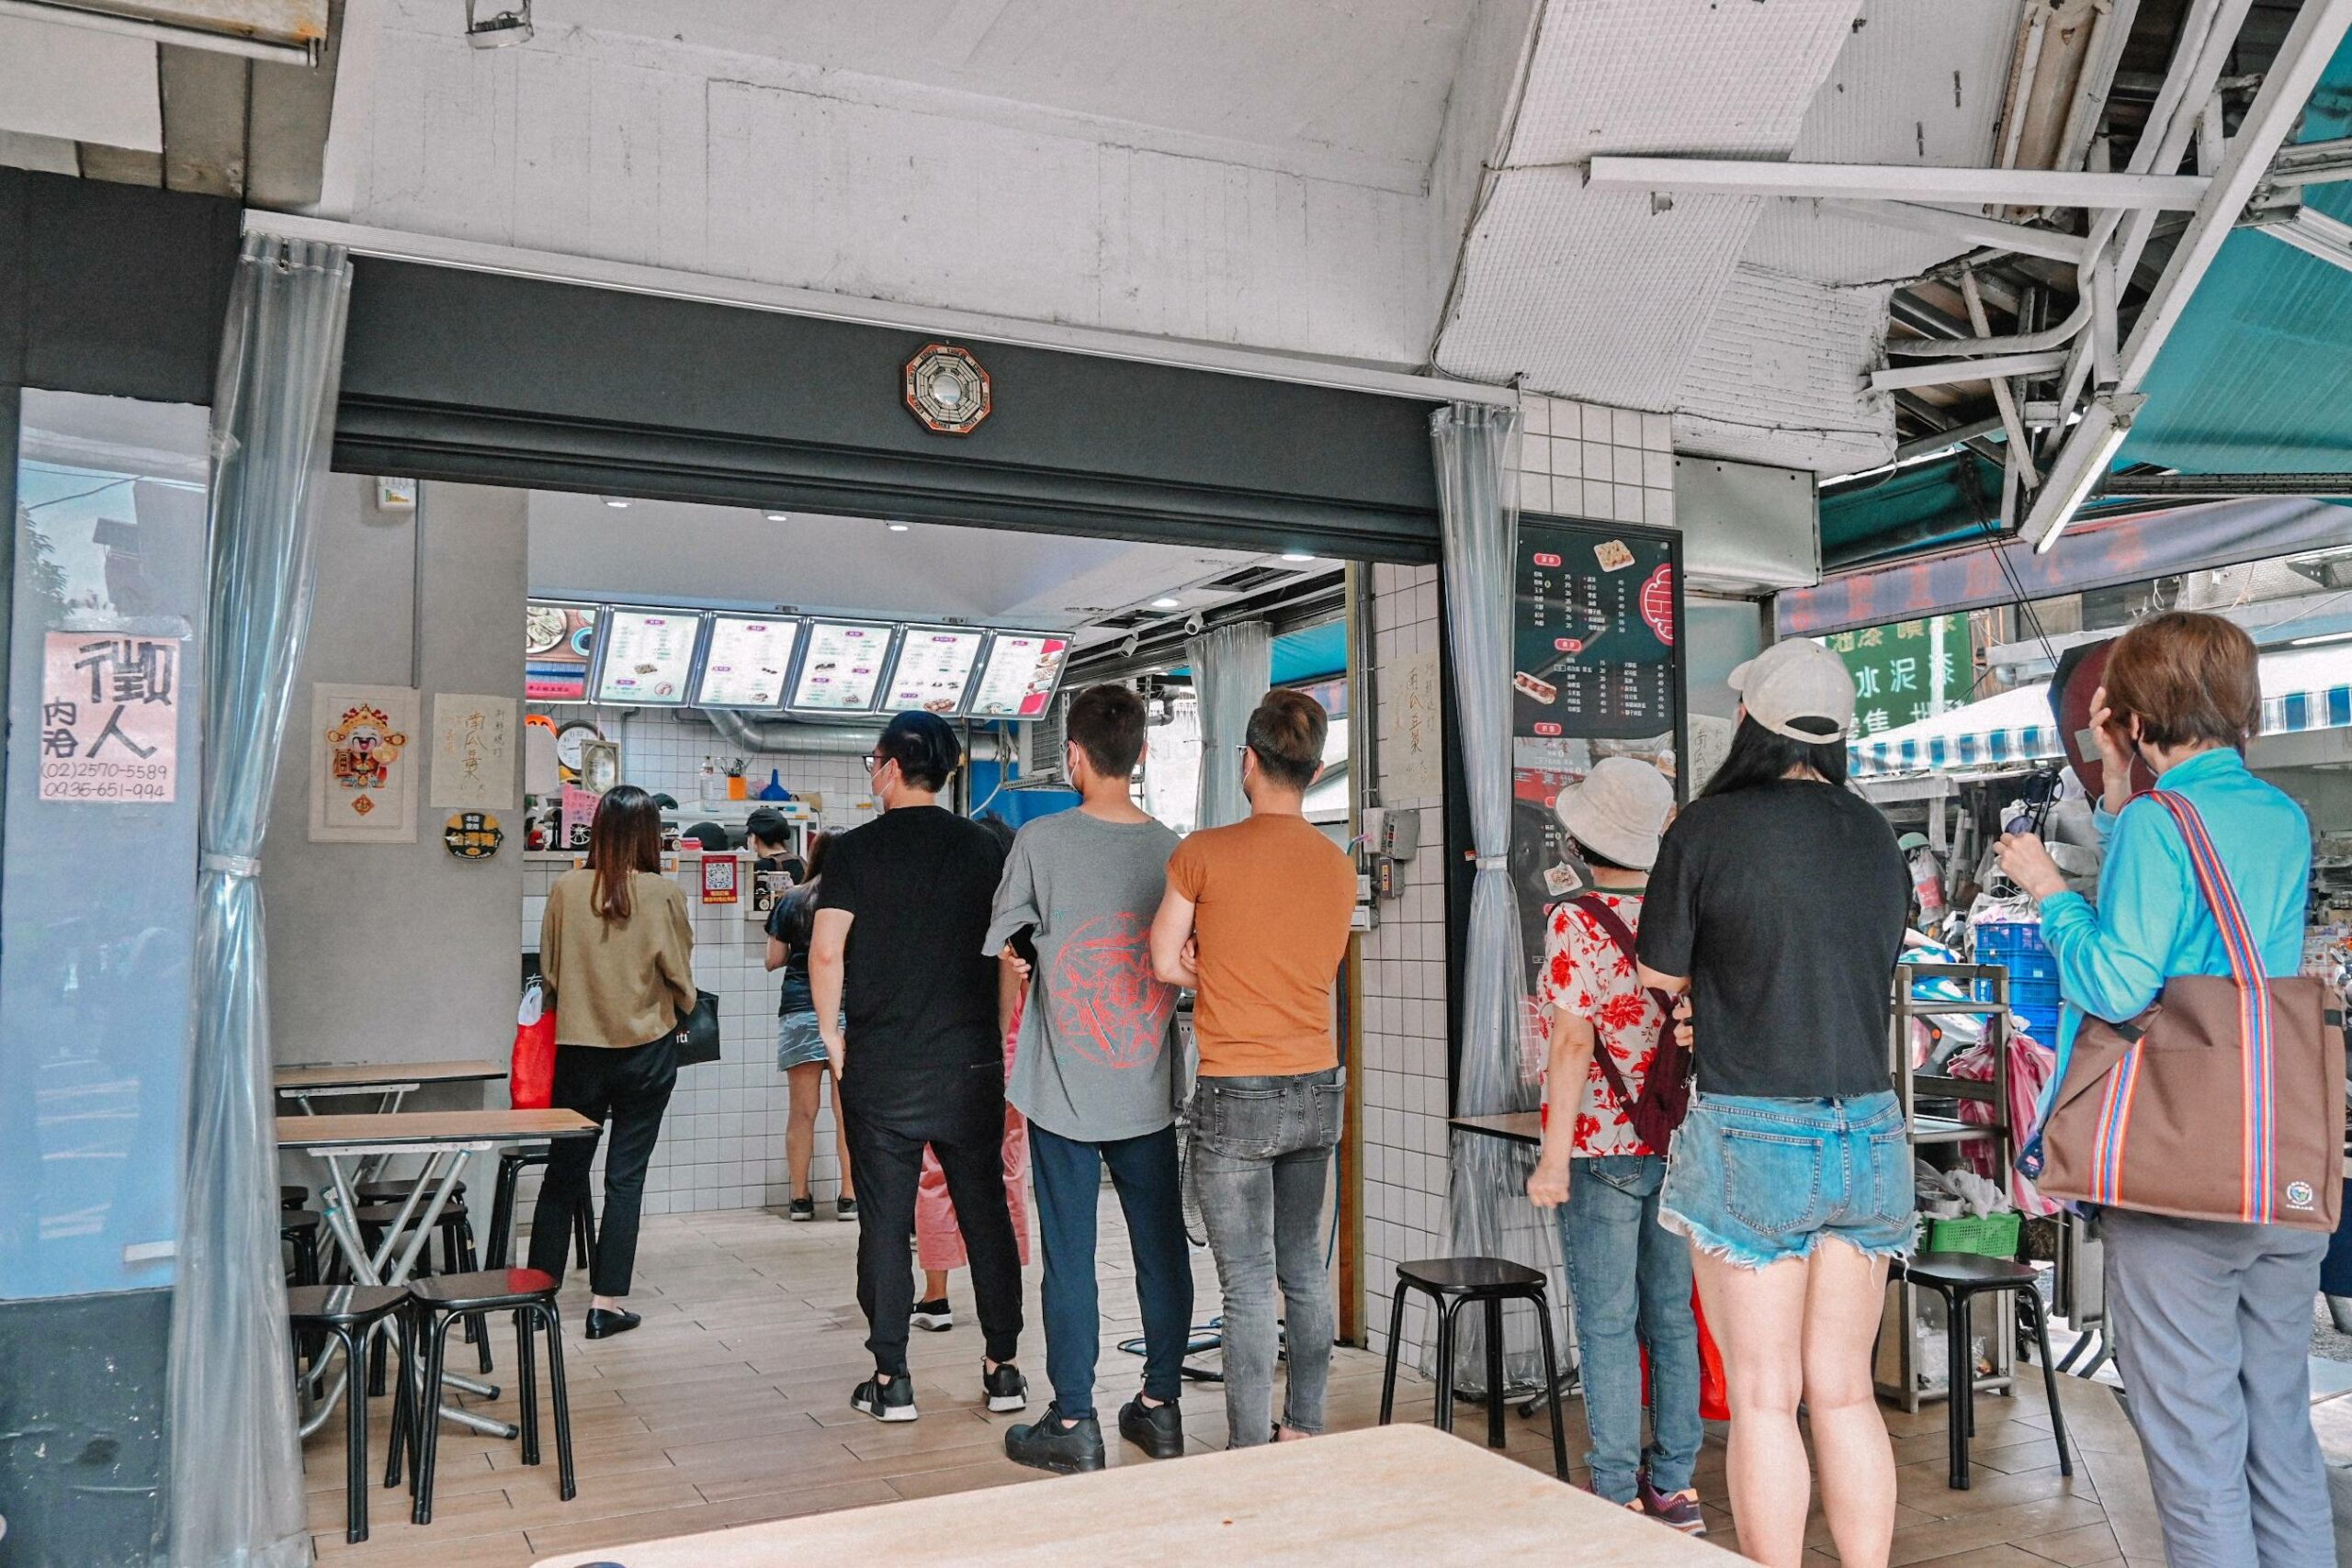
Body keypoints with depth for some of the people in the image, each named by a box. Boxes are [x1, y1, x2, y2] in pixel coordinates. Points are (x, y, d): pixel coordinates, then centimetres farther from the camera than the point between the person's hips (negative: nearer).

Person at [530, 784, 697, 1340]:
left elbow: (549, 967, 3)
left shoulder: (566, 890, -6)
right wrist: (682, 1011, 18)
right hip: (646, 1050, -2)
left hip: (578, 1048, 2)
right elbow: (680, 975, -3)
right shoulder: (663, 894, -11)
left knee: (564, 1171, 14)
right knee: (626, 1176, 6)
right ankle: (606, 1302, 9)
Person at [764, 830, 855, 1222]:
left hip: (800, 1012, 1)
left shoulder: (791, 899, 3)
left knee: (803, 1112, 7)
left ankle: (800, 1197, 12)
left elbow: (773, 960, 6)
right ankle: (849, 1196, 6)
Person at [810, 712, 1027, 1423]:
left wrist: (832, 1035, 2)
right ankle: (1003, 1367, 16)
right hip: (972, 1061, 3)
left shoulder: (855, 850, -5)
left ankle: (891, 1378, 10)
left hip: (880, 1067, -2)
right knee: (986, 1212, 10)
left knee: (884, 1222, 5)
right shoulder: (983, 847, 4)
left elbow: (826, 952, -11)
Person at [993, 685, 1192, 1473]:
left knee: (1069, 1256, 5)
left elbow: (1004, 943, 0)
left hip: (1065, 1089, -3)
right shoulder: (1172, 848, -1)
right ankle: (1159, 1408, 24)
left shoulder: (1043, 840, -9)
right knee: (1161, 1247, 13)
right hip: (1149, 1089, 3)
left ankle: (1073, 1424, 13)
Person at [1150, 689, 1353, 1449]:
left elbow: (1166, 962, -3)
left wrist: (1207, 967, 8)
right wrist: (1227, 966, 6)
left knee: (1248, 1284, -1)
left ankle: (1249, 1455, 5)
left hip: (1235, 1098, -5)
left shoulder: (1204, 853, -10)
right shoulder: (1339, 867, 4)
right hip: (1318, 1089, 6)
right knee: (1306, 1269, 16)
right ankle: (1304, 1431, 26)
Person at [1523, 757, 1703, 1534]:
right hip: (1678, 1142, 6)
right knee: (1672, 1313, 14)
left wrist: (1555, 1156, -15)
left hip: (1602, 1144, -5)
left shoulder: (1576, 922, -12)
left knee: (1608, 1325, 3)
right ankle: (1677, 1486, 22)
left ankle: (1619, 1495, 9)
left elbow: (1574, 1041, -17)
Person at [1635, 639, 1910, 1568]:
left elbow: (1662, 976, -1)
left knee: (1764, 1398, 3)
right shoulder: (1878, 838, 7)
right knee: (1845, 1393, 13)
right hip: (1867, 1130, 5)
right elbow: (1876, 968, 14)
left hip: (1752, 1132, -5)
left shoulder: (1708, 828, -9)